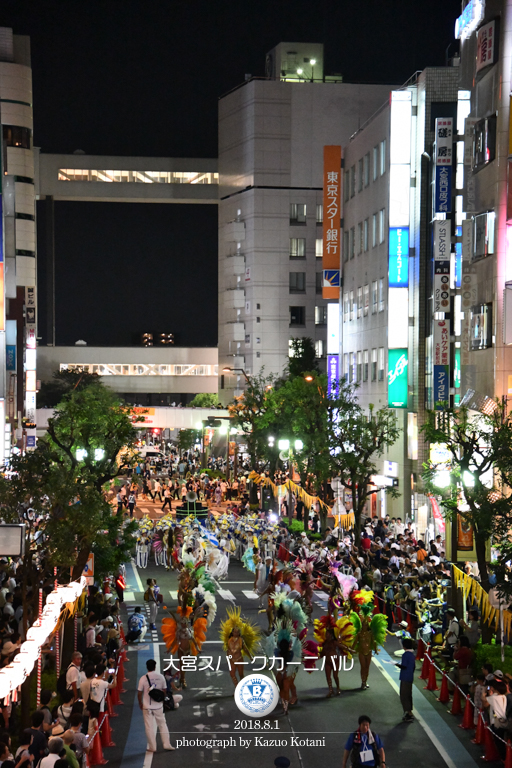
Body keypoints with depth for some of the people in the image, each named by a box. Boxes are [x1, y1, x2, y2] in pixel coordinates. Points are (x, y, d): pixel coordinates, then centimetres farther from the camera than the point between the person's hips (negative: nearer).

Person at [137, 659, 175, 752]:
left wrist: (140, 703, 6)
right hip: (158, 705, 2)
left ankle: (152, 747, 12)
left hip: (147, 706, -2)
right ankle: (167, 744, 17)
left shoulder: (143, 678, -12)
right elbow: (164, 690, 3)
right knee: (162, 724, 16)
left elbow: (139, 693, -9)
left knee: (149, 727, 6)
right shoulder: (161, 677, -5)